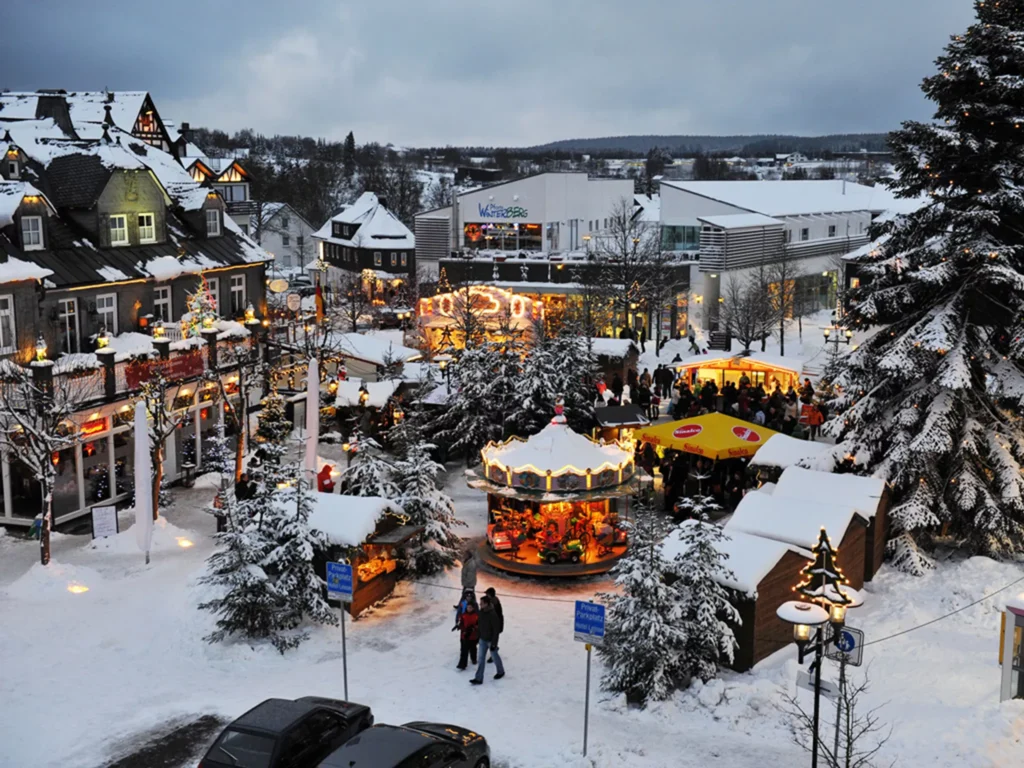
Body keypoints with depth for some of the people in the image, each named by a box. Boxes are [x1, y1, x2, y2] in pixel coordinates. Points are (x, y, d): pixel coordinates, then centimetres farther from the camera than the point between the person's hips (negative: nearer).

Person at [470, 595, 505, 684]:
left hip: (491, 640, -7)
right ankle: (478, 679, 11)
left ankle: (501, 672, 39)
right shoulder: (481, 612, -5)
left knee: (494, 656, 14)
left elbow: (496, 630, -23)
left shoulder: (492, 615, -27)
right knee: (480, 658, 6)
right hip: (483, 639, 7)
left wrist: (493, 644, -21)